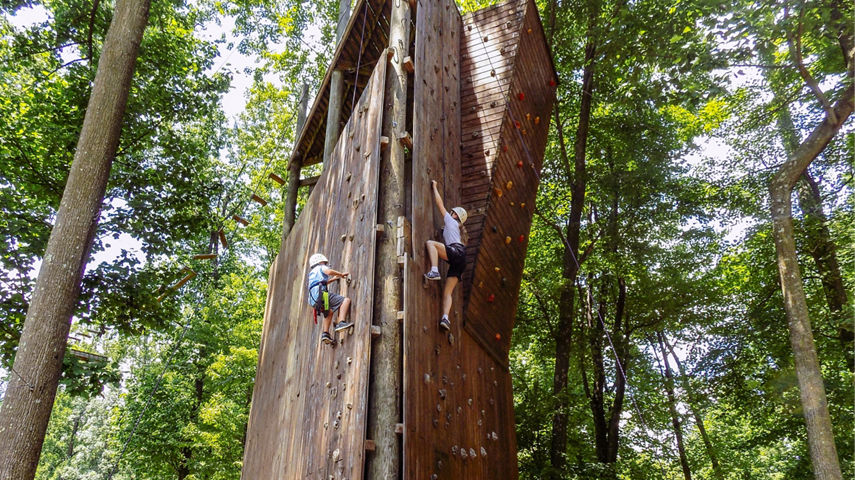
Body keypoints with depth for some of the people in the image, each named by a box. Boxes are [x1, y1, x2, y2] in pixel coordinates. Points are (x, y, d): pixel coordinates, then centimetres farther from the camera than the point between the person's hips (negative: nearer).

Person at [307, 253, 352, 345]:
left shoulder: (311, 273, 37)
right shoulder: (321, 267, 14)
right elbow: (329, 271, -9)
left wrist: (333, 279, 54)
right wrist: (341, 274, 3)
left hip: (314, 300, 8)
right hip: (321, 294, -8)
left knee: (329, 312, 33)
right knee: (345, 300, -13)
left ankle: (325, 333, 23)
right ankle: (341, 323, -30)